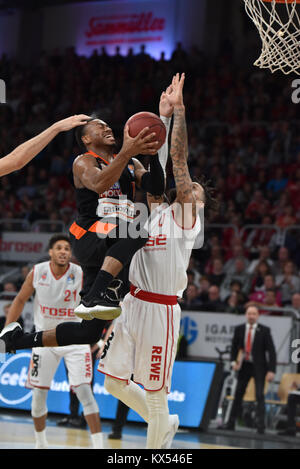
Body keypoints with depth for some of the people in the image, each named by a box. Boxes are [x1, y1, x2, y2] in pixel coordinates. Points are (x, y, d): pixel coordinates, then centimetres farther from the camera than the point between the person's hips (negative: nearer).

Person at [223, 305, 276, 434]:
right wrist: (233, 361, -5)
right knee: (238, 394, 9)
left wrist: (271, 370, -15)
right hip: (244, 365, 4)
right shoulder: (239, 329, 2)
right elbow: (234, 347, 12)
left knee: (260, 395, -8)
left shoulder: (264, 330, -7)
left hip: (259, 367, -3)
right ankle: (231, 423, 17)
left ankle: (261, 426, -5)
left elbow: (271, 351, -8)